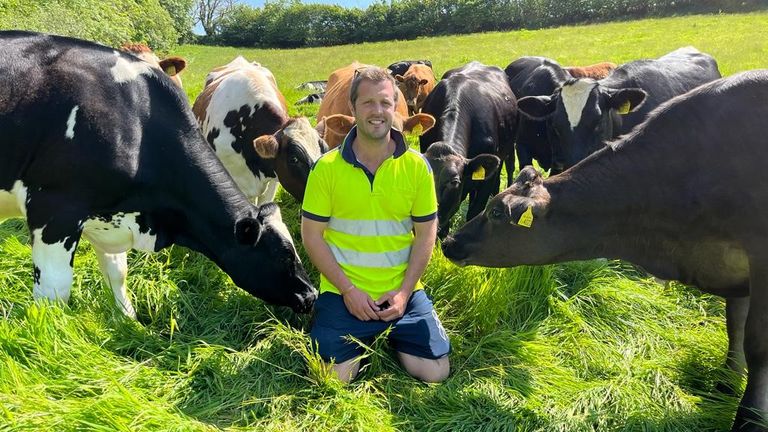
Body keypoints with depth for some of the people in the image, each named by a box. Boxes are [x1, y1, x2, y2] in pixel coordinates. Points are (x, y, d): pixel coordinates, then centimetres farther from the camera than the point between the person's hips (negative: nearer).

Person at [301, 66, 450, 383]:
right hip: (343, 292, -1)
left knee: (435, 372, -4)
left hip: (402, 291, 2)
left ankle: (390, 335, 26)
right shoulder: (326, 167, -7)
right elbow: (312, 236, -4)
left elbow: (425, 234, 1)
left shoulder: (417, 166, -3)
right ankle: (364, 337, 23)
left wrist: (404, 291, -9)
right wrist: (348, 289, -12)